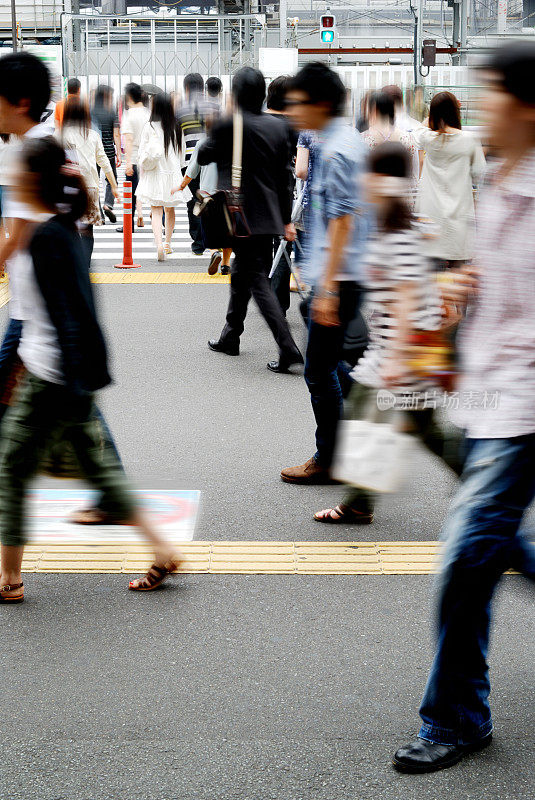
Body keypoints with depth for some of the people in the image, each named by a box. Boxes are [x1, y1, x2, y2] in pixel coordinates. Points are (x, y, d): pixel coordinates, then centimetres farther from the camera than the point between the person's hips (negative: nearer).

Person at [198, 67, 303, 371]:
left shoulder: (227, 125, -13)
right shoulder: (278, 126, 4)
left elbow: (203, 156, 1)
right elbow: (286, 175, 7)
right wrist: (287, 219, 13)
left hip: (242, 217, -6)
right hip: (269, 216, 6)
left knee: (258, 280, -6)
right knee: (242, 272, 21)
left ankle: (288, 348, -15)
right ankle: (230, 337, 34)